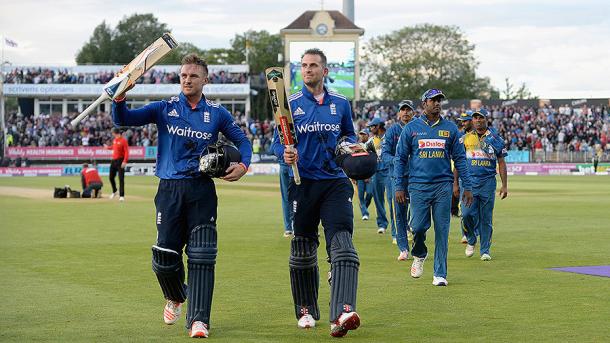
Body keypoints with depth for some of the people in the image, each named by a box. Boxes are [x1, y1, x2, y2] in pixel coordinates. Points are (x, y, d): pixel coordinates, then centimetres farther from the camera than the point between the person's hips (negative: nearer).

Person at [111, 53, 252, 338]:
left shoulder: (217, 114, 9)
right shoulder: (164, 109, 7)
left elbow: (242, 141, 18)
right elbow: (123, 120, 1)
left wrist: (243, 165, -2)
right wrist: (119, 98, -19)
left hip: (202, 191, 0)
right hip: (170, 189, 0)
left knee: (201, 257, -9)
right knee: (164, 257, 0)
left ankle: (198, 320, -9)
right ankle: (175, 298, 31)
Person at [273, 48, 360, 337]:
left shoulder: (340, 103, 10)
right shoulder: (291, 104, 4)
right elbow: (279, 142, 5)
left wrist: (351, 146, 0)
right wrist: (285, 154, -18)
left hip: (335, 182, 0)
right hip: (304, 183, 0)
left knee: (342, 245, -17)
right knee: (302, 250, 8)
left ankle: (342, 314, -29)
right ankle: (306, 310, 26)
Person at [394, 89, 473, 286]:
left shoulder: (450, 128, 9)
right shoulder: (411, 128, 6)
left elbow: (459, 158, 10)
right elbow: (400, 158, 7)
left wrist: (467, 186, 4)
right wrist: (399, 187, 1)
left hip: (443, 185, 1)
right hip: (418, 186, -1)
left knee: (442, 230, -1)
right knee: (418, 226, -9)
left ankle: (440, 274, 5)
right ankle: (419, 255, 23)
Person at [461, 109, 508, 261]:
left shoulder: (495, 139, 6)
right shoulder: (465, 138, 9)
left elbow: (501, 163, 7)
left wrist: (504, 185, 1)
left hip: (488, 182, 0)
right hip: (469, 181, 1)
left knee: (486, 218, 1)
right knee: (467, 214, -12)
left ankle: (485, 250, 11)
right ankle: (471, 240, 14)